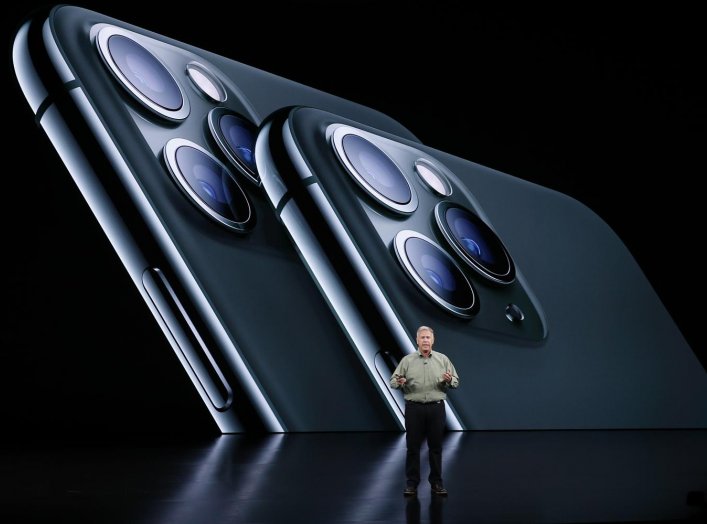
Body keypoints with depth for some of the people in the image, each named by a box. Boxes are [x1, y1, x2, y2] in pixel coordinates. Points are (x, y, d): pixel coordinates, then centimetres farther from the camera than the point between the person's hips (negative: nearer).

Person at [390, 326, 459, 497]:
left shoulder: (443, 359, 6)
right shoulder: (407, 360, 3)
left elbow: (456, 381, 5)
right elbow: (393, 381, 1)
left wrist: (449, 380, -17)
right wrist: (399, 383, -21)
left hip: (436, 408, 1)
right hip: (414, 408, -1)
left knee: (435, 446, 6)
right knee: (413, 446, 3)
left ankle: (436, 482, 16)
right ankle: (412, 483, 11)